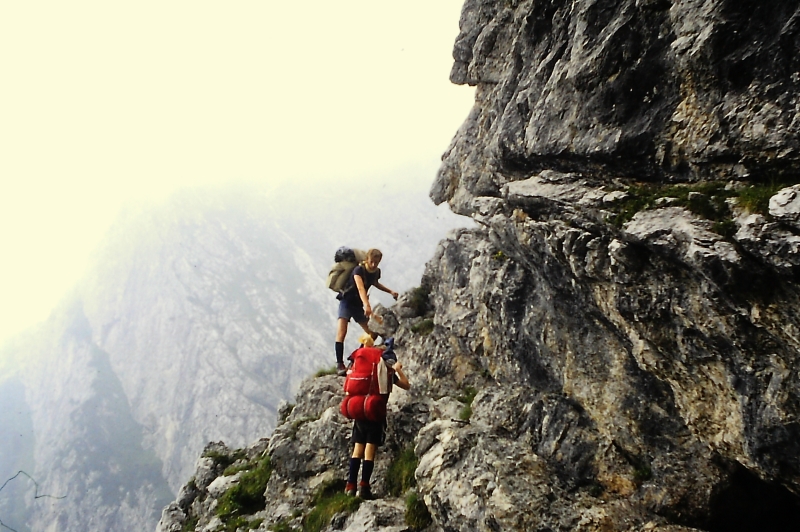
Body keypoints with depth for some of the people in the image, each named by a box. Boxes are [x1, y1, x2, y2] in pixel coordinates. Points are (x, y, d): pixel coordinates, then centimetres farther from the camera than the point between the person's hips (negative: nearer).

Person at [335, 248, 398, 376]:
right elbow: (360, 288, -39)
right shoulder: (359, 270, -22)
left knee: (373, 334, 5)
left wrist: (390, 291, 12)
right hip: (347, 302, -7)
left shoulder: (377, 272, 0)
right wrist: (367, 305, -54)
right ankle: (339, 364, -20)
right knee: (341, 333, -22)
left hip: (359, 305, 7)